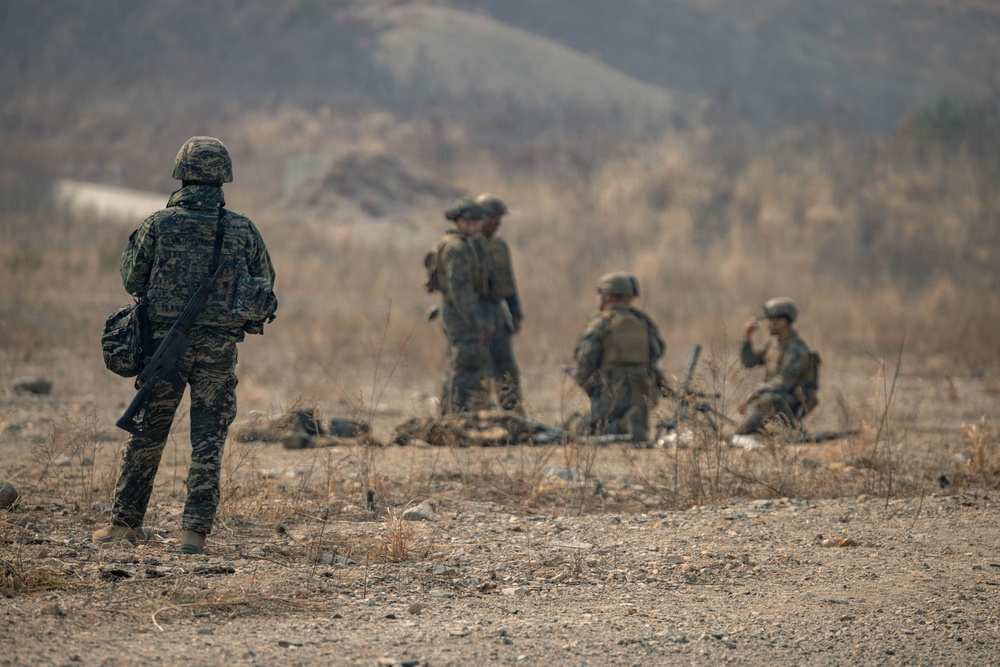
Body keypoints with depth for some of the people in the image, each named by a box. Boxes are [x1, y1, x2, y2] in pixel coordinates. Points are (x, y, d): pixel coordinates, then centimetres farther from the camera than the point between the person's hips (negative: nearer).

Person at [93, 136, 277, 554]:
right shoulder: (242, 229, -1)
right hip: (219, 348, 0)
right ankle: (195, 532, -1)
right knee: (208, 443, 5)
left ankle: (125, 523, 18)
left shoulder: (159, 224, -4)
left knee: (147, 437, 12)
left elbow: (132, 280, 4)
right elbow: (265, 288, 6)